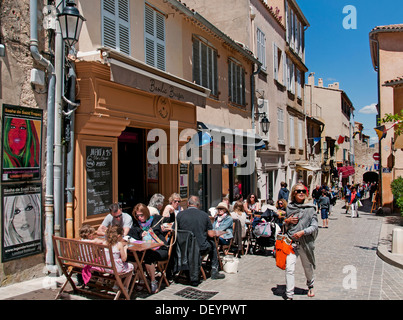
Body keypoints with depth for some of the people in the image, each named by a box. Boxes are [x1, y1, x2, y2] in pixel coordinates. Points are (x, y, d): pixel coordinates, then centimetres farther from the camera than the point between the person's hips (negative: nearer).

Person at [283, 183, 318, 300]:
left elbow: (314, 226, -7)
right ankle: (289, 295, -1)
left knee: (308, 267, 17)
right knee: (289, 269, -10)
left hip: (305, 242, -1)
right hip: (291, 242, 1)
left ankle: (310, 286, 46)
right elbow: (285, 225, 19)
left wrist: (303, 232, -19)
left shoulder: (310, 208, -3)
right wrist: (287, 221, -4)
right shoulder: (289, 207, 6)